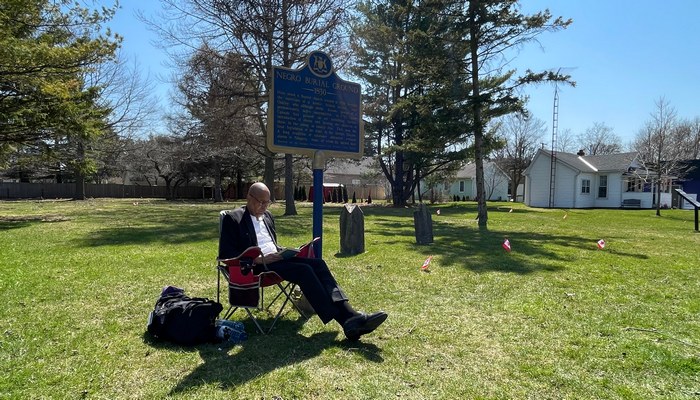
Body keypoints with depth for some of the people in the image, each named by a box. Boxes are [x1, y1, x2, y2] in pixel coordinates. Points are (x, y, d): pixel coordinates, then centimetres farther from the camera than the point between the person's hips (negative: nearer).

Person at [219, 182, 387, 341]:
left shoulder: (267, 216, 21)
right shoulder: (233, 218, -1)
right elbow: (226, 254, -9)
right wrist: (259, 259, -19)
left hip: (275, 258, 7)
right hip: (257, 266, -7)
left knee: (318, 263, -18)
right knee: (304, 270, -29)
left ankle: (348, 314, -30)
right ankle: (345, 322, -31)